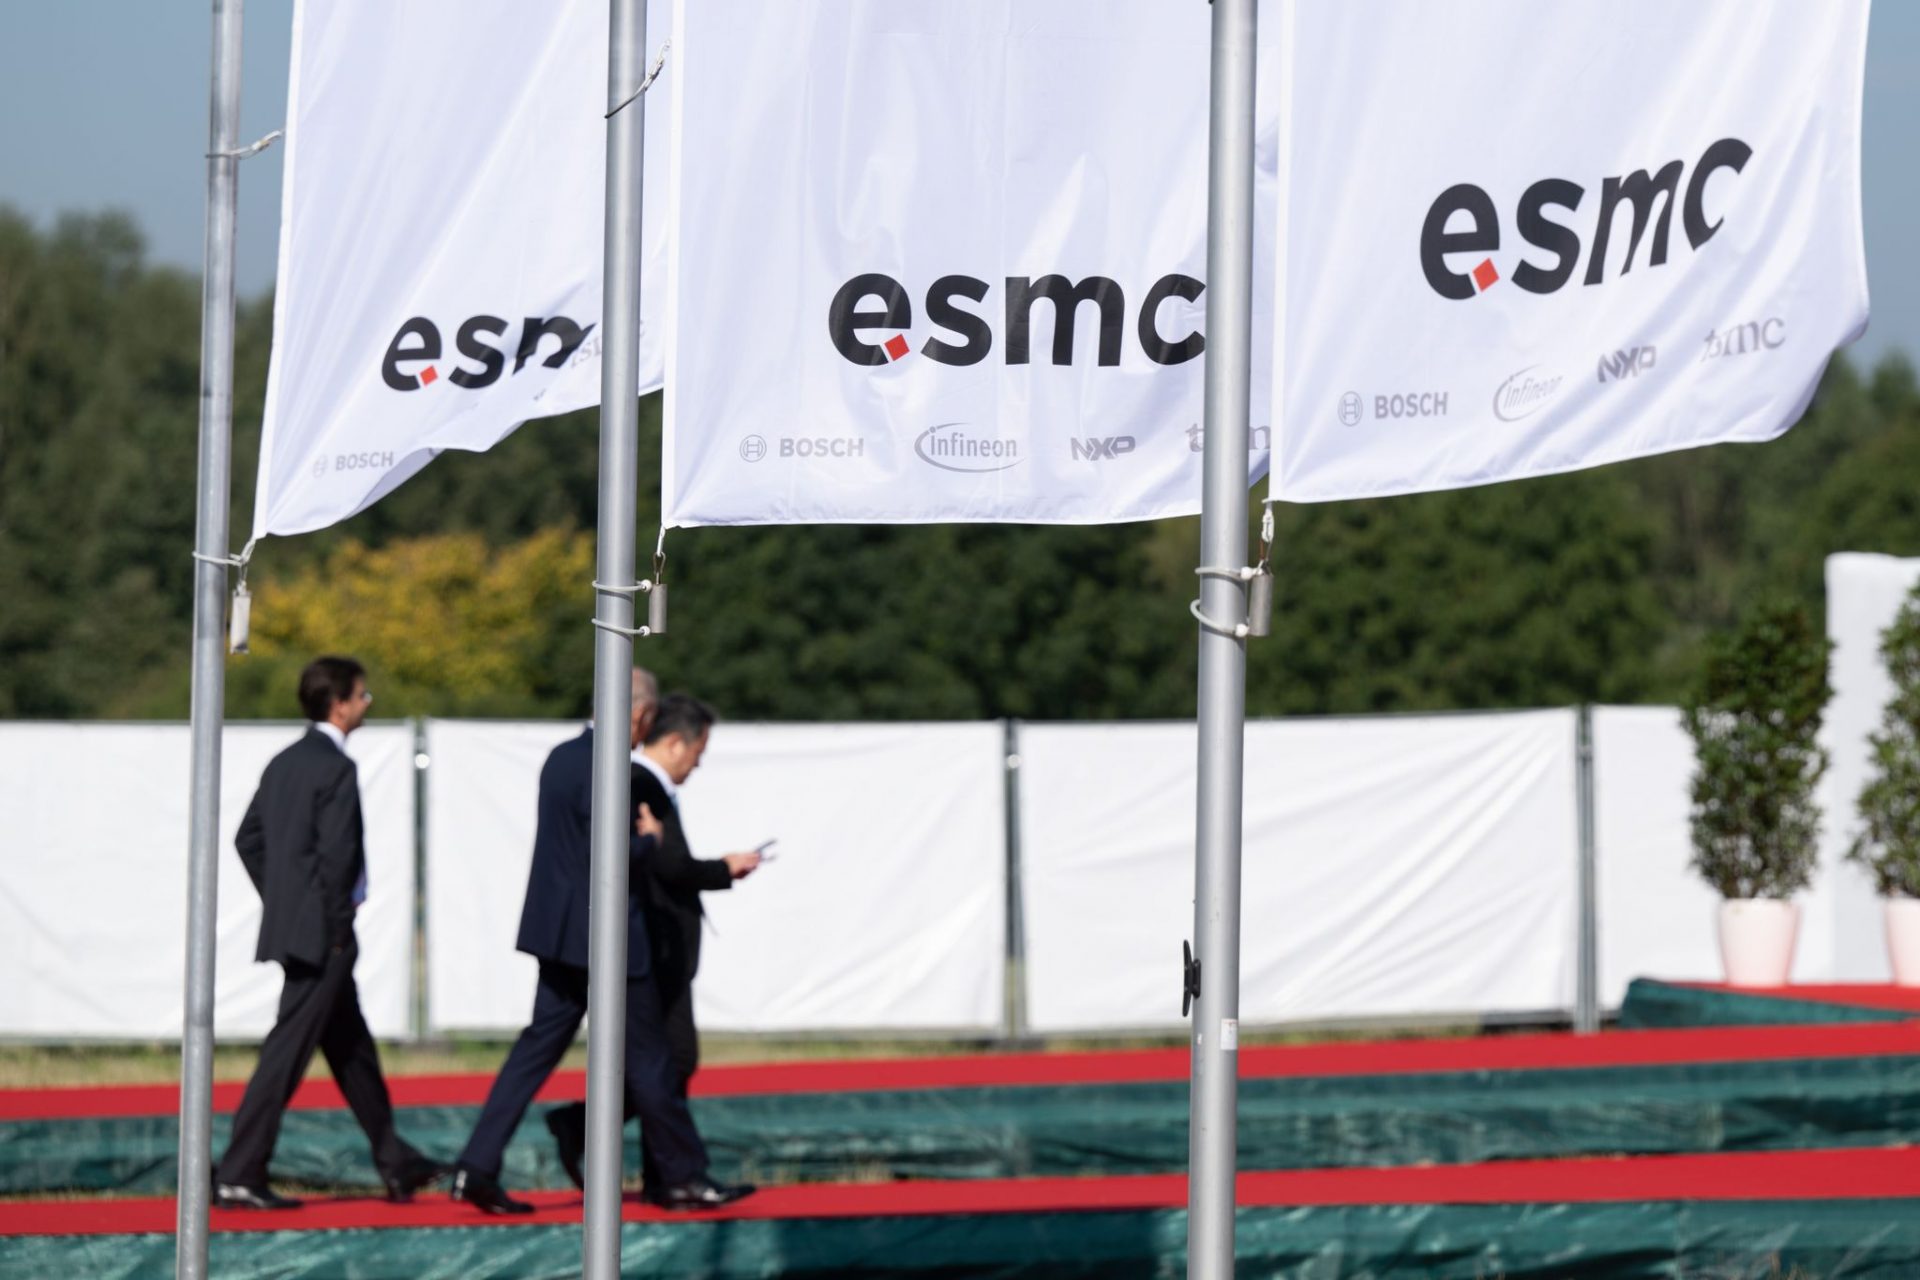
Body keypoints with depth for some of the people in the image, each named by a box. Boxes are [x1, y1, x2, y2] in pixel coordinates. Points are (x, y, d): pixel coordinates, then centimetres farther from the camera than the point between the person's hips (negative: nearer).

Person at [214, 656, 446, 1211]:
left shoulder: (285, 763, 12)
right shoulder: (336, 769, -15)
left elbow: (248, 839, 16)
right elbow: (337, 853, -22)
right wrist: (337, 926, -12)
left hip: (292, 926, 10)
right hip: (321, 934, -10)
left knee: (353, 1049, 17)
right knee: (287, 1054, -7)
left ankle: (395, 1164, 26)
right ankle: (238, 1176, -6)